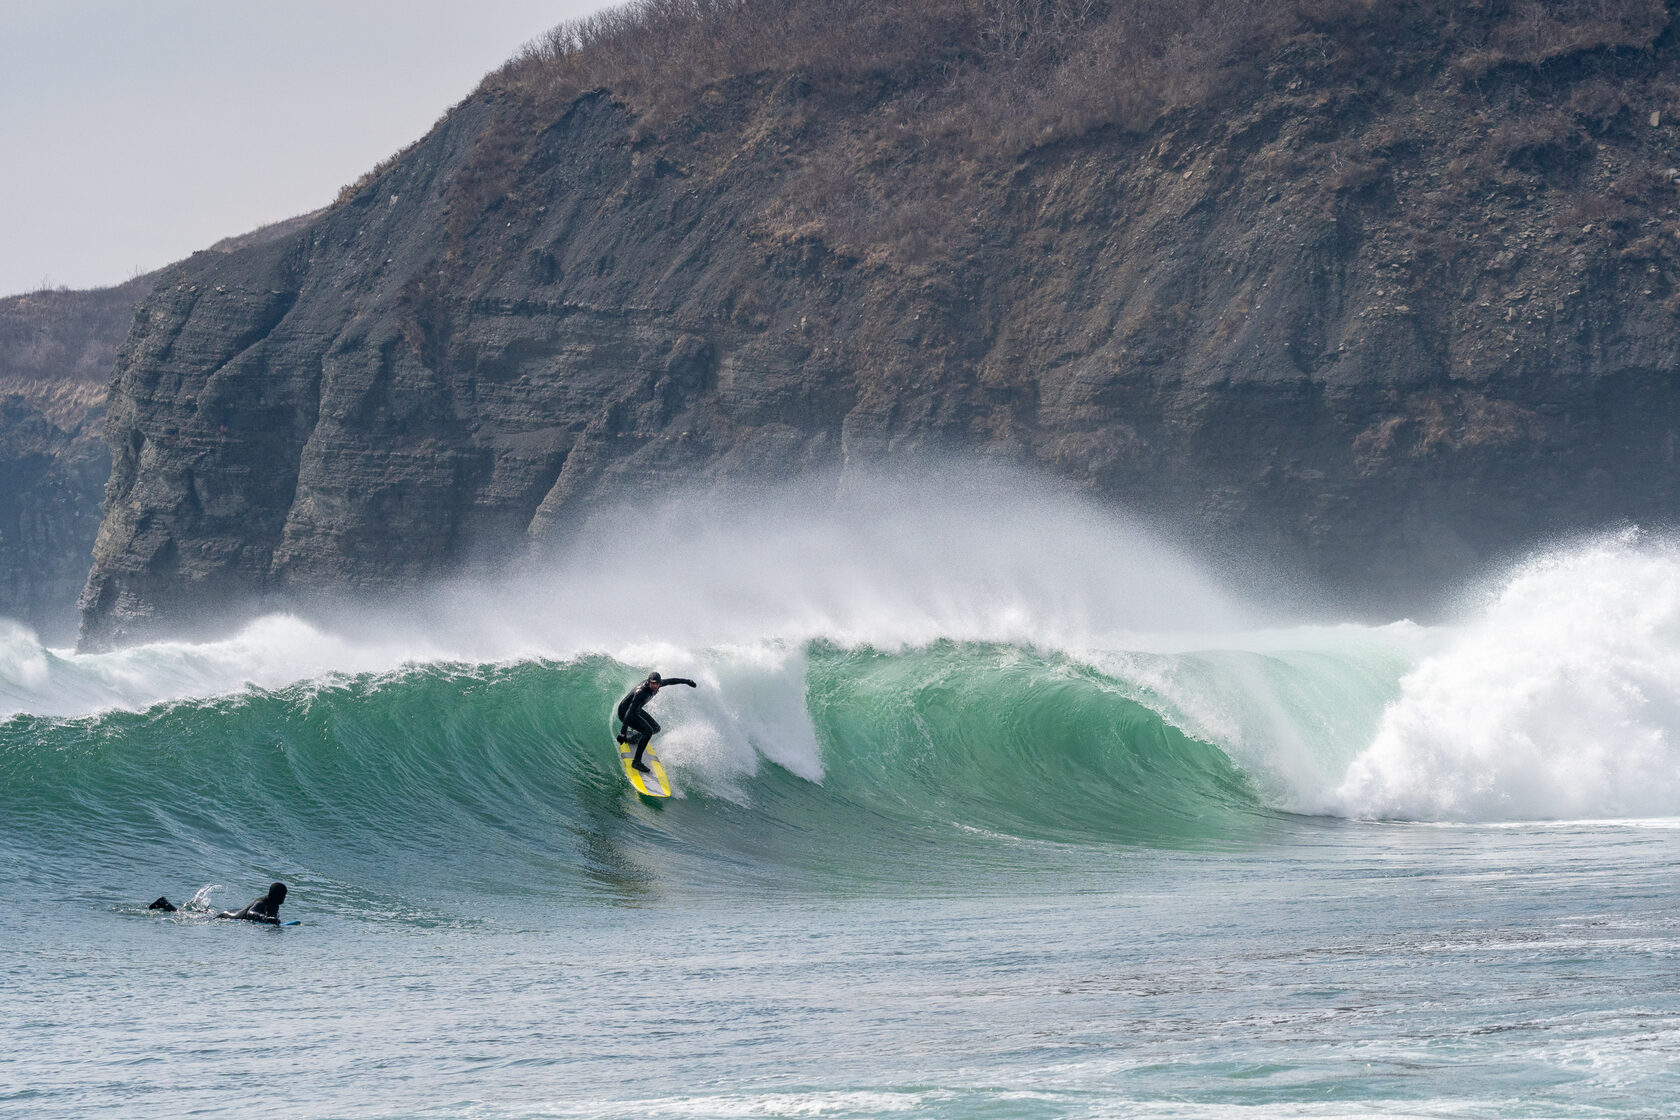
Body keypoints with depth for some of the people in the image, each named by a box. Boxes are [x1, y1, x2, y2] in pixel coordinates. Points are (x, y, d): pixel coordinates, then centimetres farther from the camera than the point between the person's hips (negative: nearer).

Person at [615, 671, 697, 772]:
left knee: (656, 728, 14)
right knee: (648, 731, -23)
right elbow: (630, 711, -41)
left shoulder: (658, 684, -13)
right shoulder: (641, 692, -36)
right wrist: (623, 731, -47)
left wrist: (686, 681, 22)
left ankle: (630, 737, 28)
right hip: (625, 711, -9)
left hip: (637, 710, 9)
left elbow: (670, 681, 9)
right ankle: (636, 761, -19)